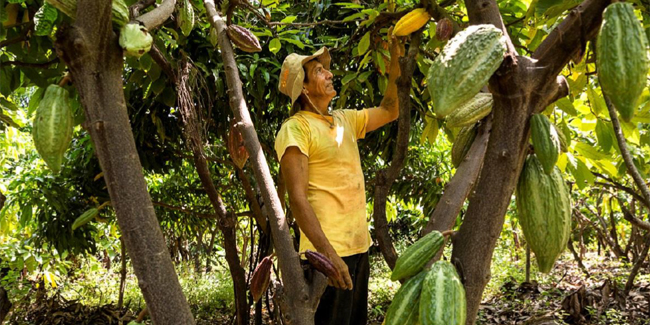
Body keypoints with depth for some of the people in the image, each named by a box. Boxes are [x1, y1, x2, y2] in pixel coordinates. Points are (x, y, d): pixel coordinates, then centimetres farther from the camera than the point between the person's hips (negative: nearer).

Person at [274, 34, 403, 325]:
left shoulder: (345, 120, 14)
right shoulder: (296, 129, -10)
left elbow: (389, 111, 28)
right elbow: (297, 199, -17)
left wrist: (396, 61, 18)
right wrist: (328, 254, -24)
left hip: (358, 247, 8)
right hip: (328, 251, -8)